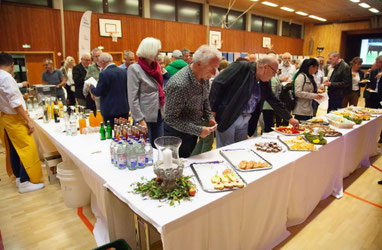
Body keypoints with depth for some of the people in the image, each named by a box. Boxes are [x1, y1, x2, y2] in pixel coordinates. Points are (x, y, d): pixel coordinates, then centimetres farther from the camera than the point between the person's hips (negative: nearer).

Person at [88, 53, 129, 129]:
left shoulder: (104, 74, -14)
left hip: (110, 111, -6)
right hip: (124, 109, 6)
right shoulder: (124, 72, 4)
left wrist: (90, 86, 11)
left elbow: (97, 93, -8)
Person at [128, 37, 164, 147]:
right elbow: (133, 98, -14)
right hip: (146, 116, -6)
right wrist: (140, 120, -17)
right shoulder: (134, 69, -11)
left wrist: (164, 110, 10)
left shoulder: (156, 66, 8)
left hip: (159, 114, 6)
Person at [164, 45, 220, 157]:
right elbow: (171, 119, -27)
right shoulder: (178, 85, -33)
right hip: (178, 133, -7)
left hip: (192, 130, 7)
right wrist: (198, 130, -27)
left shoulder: (204, 77, -8)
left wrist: (209, 117, -5)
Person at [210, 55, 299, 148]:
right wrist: (213, 109, -15)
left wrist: (289, 118, 21)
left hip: (245, 120, 7)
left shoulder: (264, 83, 9)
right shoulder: (241, 67, -13)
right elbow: (218, 83, -15)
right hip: (227, 118, -7)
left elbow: (274, 101, 19)